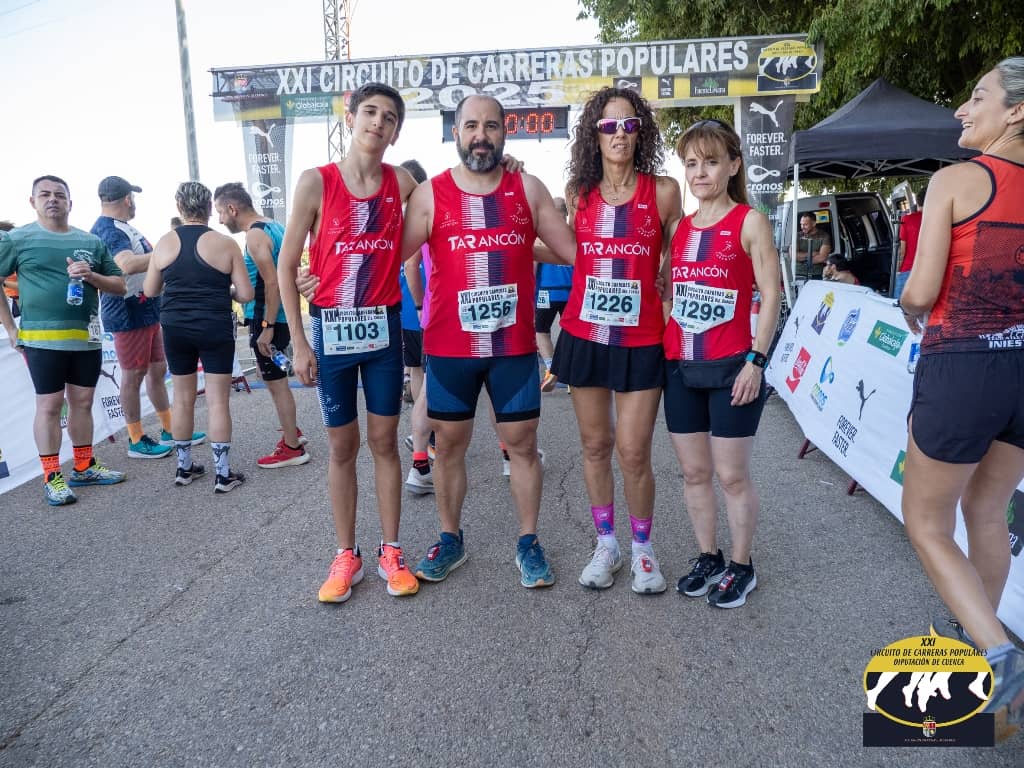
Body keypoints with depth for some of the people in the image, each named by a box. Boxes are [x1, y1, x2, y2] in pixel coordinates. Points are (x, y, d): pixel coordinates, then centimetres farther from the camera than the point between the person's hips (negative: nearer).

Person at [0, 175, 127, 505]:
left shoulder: (92, 242, 11)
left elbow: (119, 286, 12)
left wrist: (91, 276, -8)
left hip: (88, 338, 4)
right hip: (43, 338, -4)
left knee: (83, 402, 10)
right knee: (49, 405, -1)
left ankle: (84, 467, 21)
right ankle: (52, 477, 6)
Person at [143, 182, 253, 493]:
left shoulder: (166, 242, 1)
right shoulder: (225, 244, -7)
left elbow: (150, 290, 10)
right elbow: (246, 294, -8)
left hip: (175, 329, 3)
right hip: (215, 329, -3)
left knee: (182, 398, 14)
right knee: (218, 400, 0)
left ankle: (184, 466, 24)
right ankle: (223, 473, 4)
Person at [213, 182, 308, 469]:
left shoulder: (255, 235, -16)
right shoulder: (273, 226, 12)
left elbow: (272, 282, -24)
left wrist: (267, 327, -23)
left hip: (267, 319, -10)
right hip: (278, 316, 10)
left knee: (276, 382, -1)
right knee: (271, 376, 21)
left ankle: (292, 448, 8)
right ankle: (291, 430, 32)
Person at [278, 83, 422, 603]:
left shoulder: (401, 182, 1)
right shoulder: (316, 181, -5)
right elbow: (286, 264, -3)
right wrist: (298, 342, -6)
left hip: (384, 326, 2)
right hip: (331, 327, -1)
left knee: (384, 441, 8)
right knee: (342, 445, 7)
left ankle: (390, 551, 20)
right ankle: (346, 555, 21)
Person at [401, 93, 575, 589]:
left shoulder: (528, 190, 4)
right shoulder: (430, 195, 1)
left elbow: (574, 252, 6)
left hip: (515, 344, 1)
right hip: (449, 346, 0)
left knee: (522, 443, 7)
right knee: (449, 444, 10)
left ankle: (528, 543, 24)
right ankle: (450, 540, 29)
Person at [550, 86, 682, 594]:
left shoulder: (663, 191, -2)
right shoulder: (578, 192, 5)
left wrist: (671, 309, 1)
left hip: (641, 339, -3)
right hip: (583, 334, 3)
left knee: (633, 451, -2)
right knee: (594, 445, 10)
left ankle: (642, 548, 21)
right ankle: (606, 544, 27)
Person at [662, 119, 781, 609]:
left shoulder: (749, 222, -3)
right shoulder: (679, 228, 11)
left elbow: (770, 294, -7)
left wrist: (755, 360, -13)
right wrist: (661, 346, 6)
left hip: (731, 366, -5)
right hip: (680, 367, 5)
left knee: (732, 474, 3)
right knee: (693, 471, 12)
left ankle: (741, 567, 22)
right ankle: (707, 558, 29)